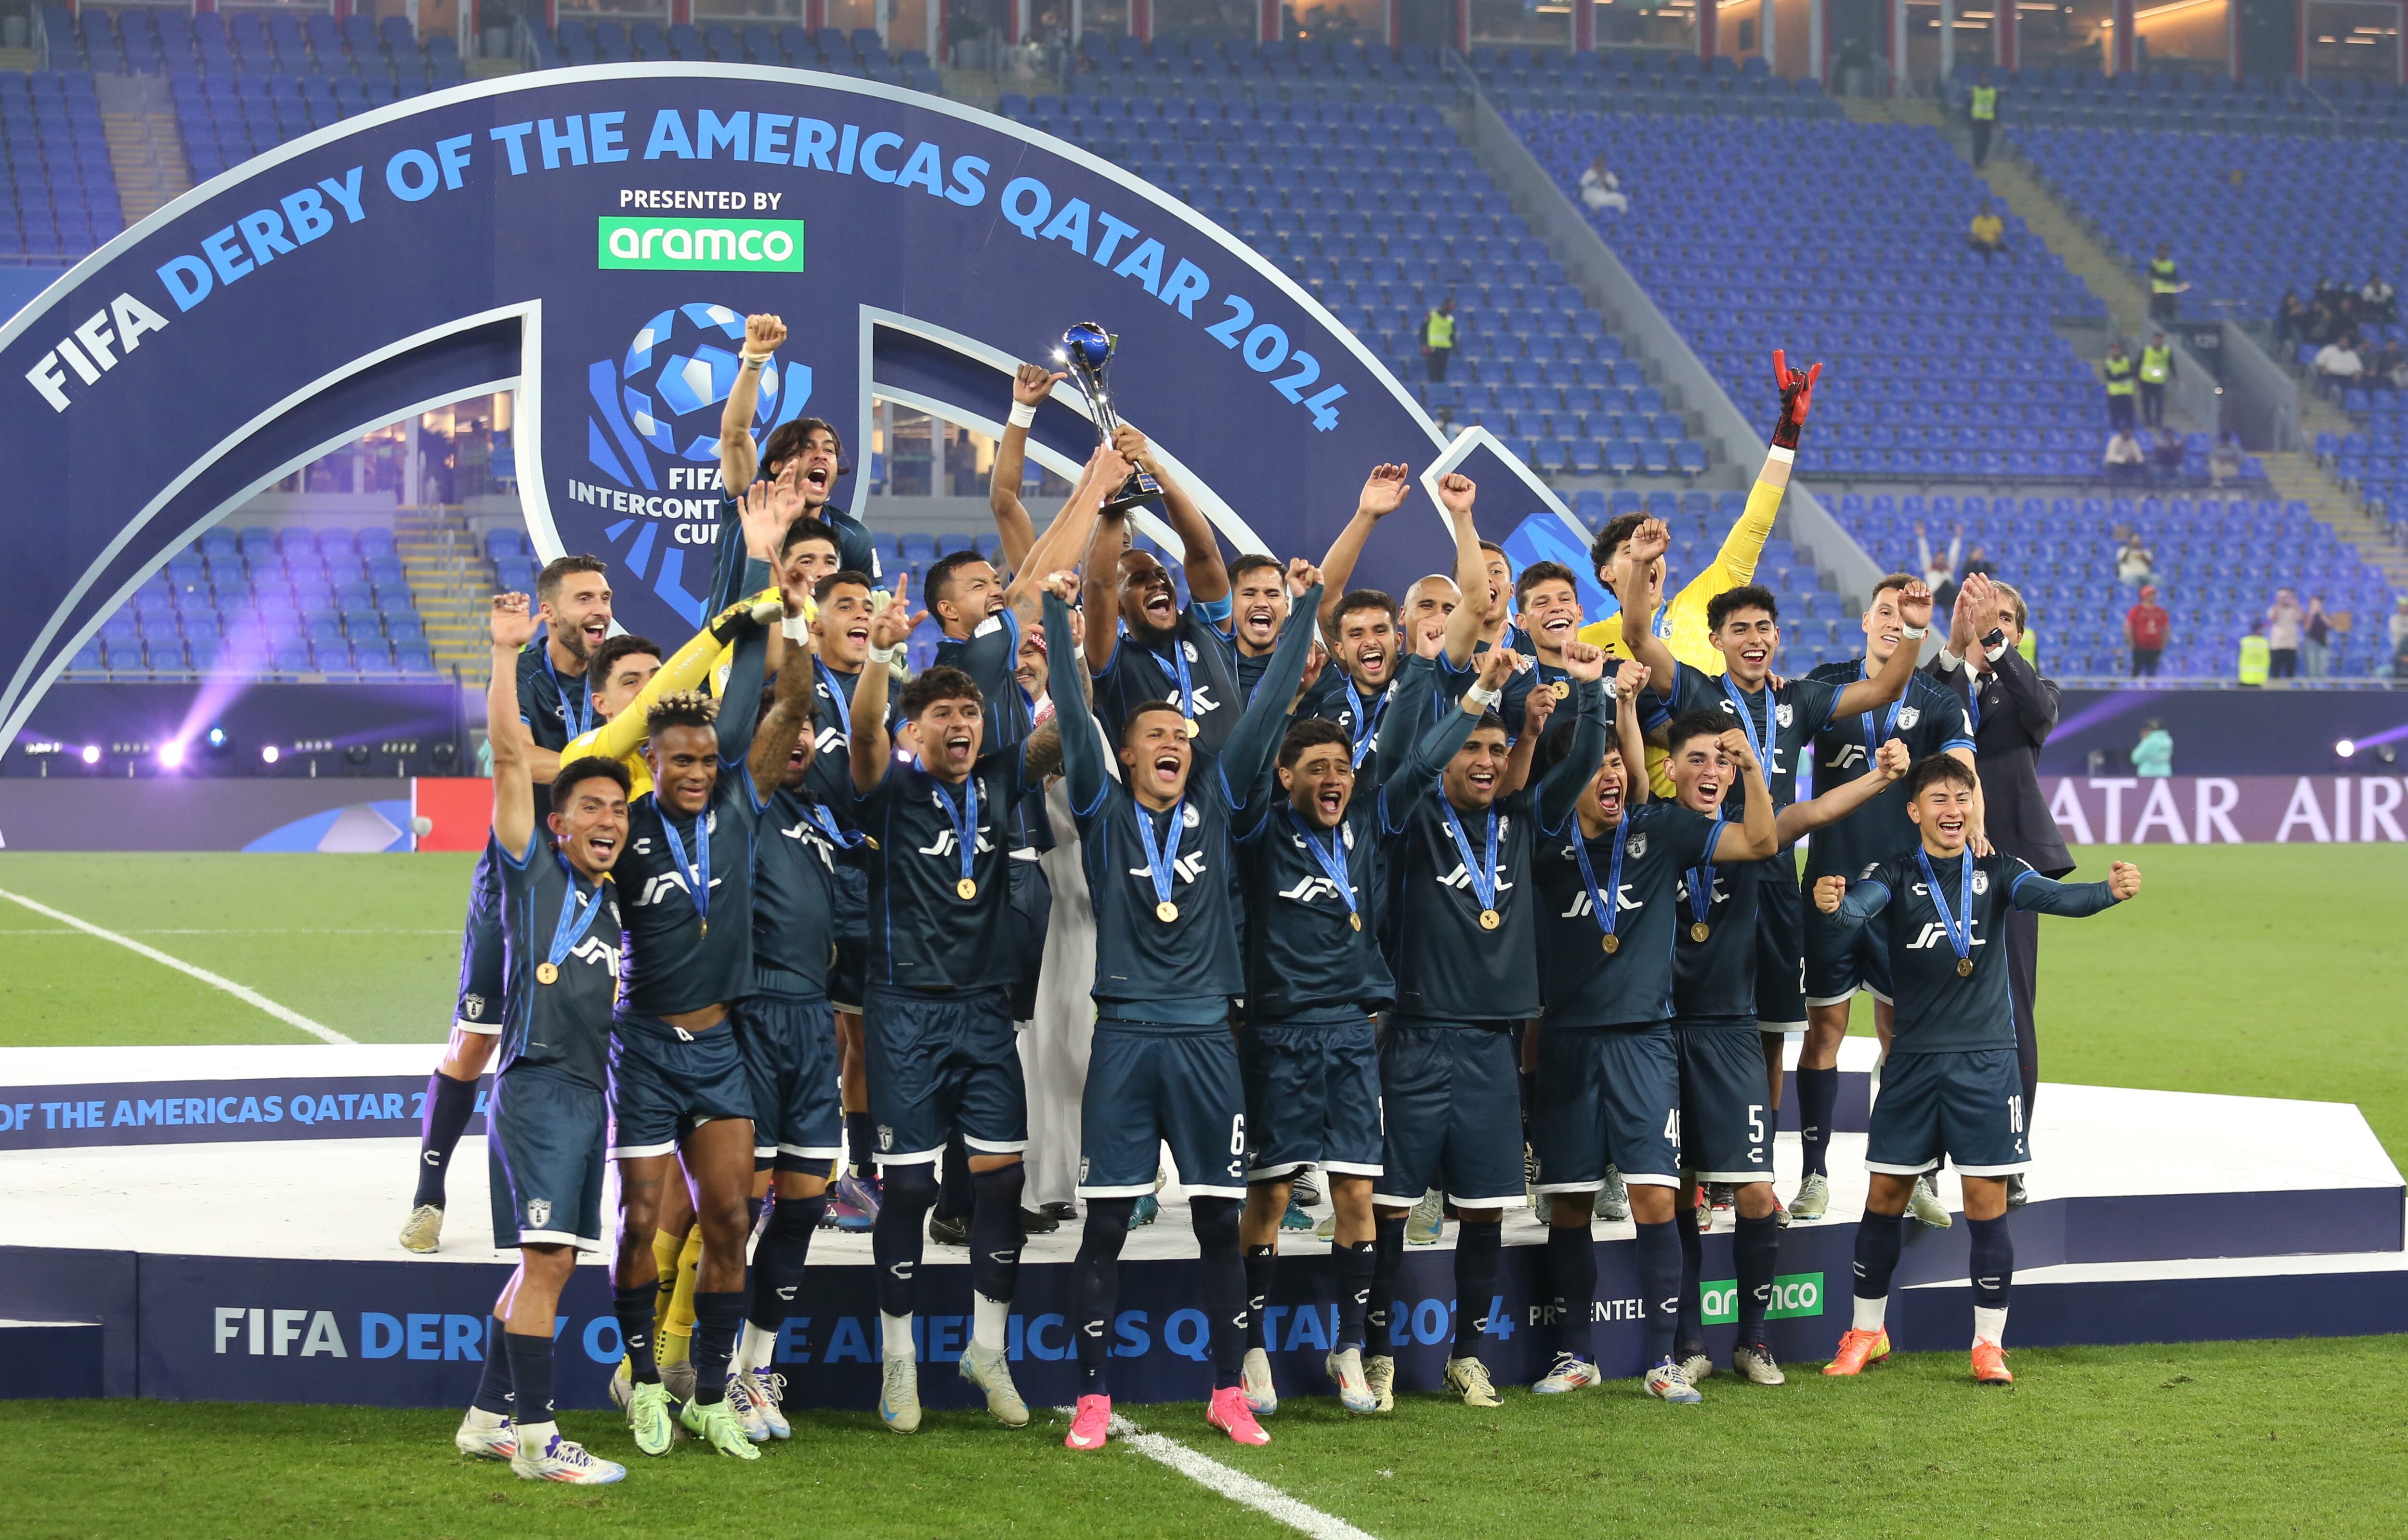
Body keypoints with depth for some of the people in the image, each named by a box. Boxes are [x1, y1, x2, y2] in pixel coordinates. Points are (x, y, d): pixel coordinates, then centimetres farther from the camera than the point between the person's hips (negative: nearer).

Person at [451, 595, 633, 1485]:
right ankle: (534, 1435, -11)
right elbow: (510, 758, -7)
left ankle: (488, 1418, 19)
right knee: (545, 1258, -12)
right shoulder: (534, 871, 1)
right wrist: (507, 653, -10)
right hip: (538, 1084, -7)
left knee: (546, 1264, 10)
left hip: (590, 1092, 7)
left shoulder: (614, 903, 19)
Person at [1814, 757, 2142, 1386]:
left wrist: (2111, 890, -35)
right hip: (1914, 1057, 0)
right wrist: (1833, 903, -45)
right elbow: (1860, 906, -20)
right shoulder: (1897, 874, 0)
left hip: (1985, 1057, 0)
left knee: (1987, 1203, -1)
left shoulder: (1996, 871, 2)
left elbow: (2052, 897, -14)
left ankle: (1989, 1343, 9)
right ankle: (1866, 1333, 19)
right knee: (1886, 1196, 5)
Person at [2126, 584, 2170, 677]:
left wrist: (2163, 645, 6)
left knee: (2152, 674, 3)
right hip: (2140, 649, -3)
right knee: (2136, 673, -4)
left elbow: (2167, 630, 14)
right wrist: (2131, 644, -7)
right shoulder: (2136, 611, -3)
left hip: (2155, 650, 3)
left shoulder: (2161, 612, 7)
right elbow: (2127, 629, -2)